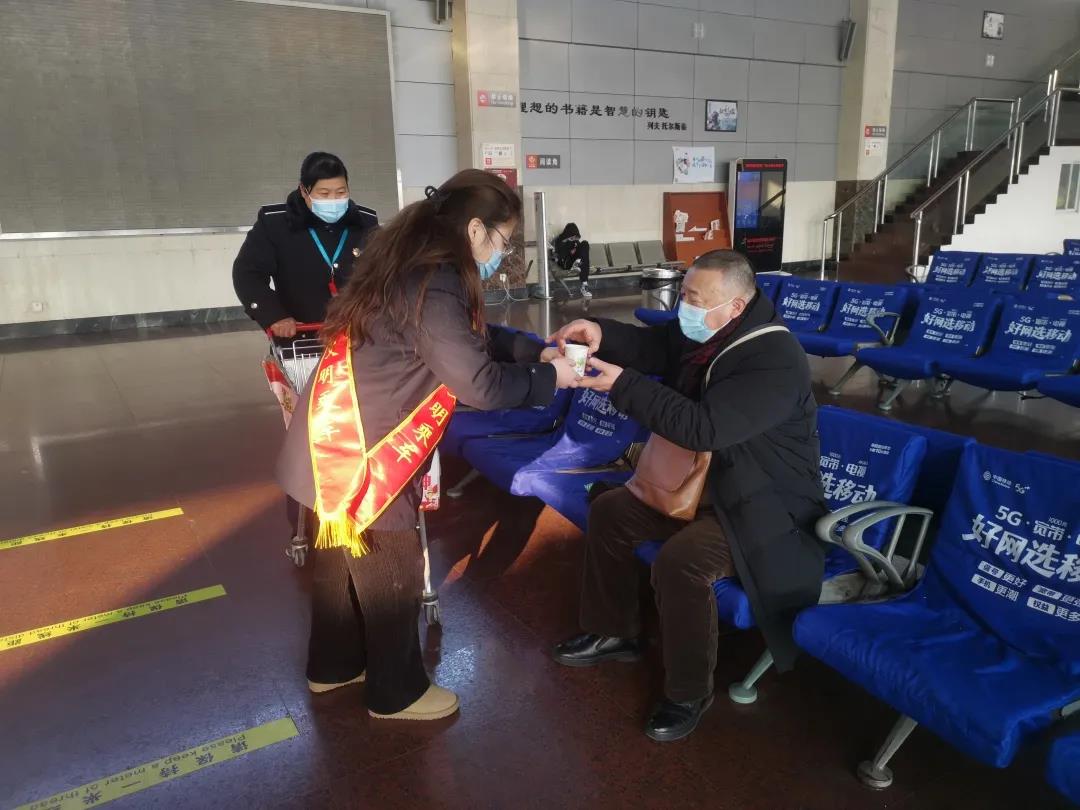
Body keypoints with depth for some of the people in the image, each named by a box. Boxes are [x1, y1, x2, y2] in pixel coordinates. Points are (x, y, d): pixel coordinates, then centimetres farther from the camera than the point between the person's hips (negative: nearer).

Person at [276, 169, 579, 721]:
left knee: (343, 558, 24)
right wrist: (549, 379, -11)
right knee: (391, 573, 8)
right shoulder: (432, 285, -25)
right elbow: (478, 383, -25)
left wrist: (534, 349, 5)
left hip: (341, 439, 10)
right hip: (360, 451, -10)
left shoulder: (415, 264, 7)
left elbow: (469, 340, 14)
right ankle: (397, 693, 29)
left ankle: (334, 666, 44)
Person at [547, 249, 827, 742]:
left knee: (680, 561, -32)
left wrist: (621, 384, -37)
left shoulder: (776, 362, -29)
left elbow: (702, 427, -36)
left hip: (762, 504, -9)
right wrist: (603, 336, -25)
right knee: (609, 511, 6)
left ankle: (689, 694, -7)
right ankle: (614, 633, 22)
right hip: (703, 479, 9)